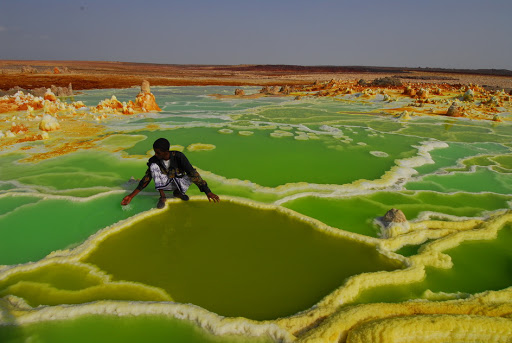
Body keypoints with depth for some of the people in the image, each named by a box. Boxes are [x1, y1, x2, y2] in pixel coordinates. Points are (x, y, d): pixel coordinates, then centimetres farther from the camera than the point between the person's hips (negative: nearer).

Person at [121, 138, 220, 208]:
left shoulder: (178, 156, -27)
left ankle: (177, 192, 0)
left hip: (179, 182, -1)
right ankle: (162, 196, -15)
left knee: (192, 176, -32)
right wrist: (131, 196, -17)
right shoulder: (154, 160, -19)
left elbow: (192, 173, -31)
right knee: (153, 166, -24)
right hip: (165, 183, 1)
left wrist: (207, 192, -37)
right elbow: (147, 178, -12)